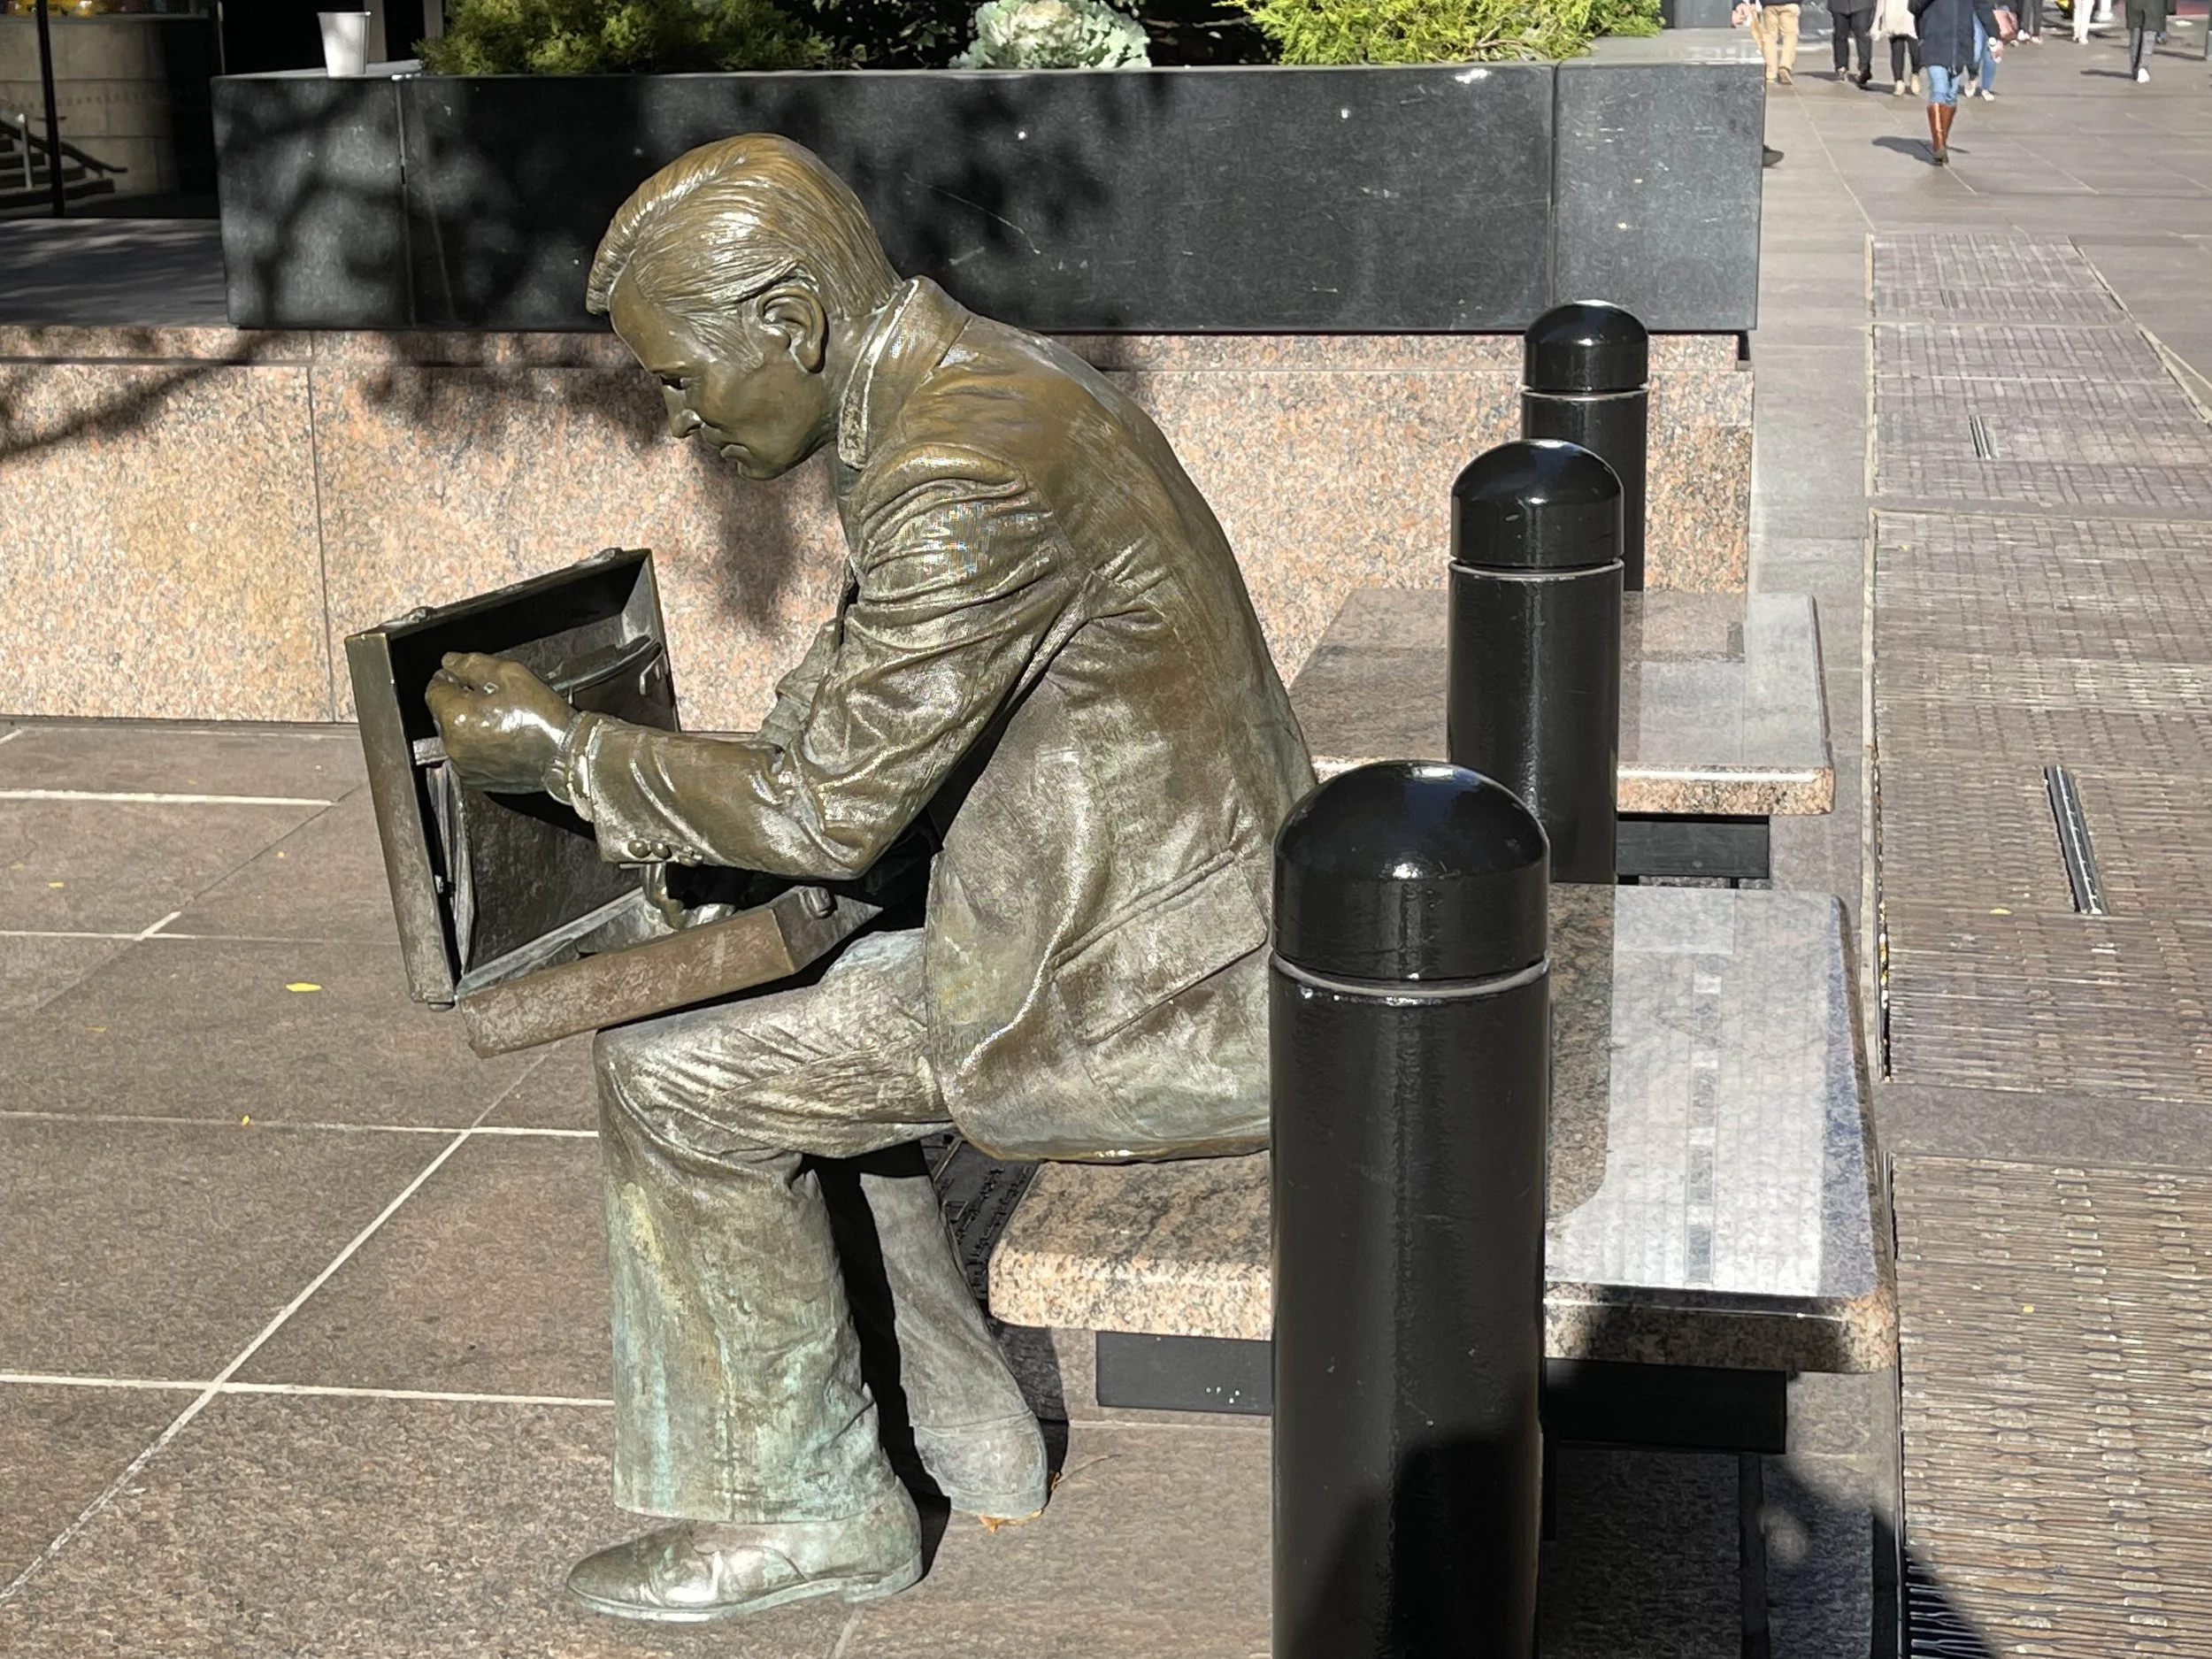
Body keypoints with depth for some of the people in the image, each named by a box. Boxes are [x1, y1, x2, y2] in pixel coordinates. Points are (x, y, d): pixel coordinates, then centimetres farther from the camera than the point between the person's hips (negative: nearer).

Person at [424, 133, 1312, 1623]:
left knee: (678, 1074, -5)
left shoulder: (963, 473, -24)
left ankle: (802, 1507, 12)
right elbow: (866, 735, 17)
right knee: (803, 1014, 22)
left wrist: (563, 749, -7)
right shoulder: (984, 386, 9)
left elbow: (834, 813, -18)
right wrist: (637, 793, 10)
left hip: (1155, 999, -10)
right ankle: (966, 1441, 28)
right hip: (1203, 928, 10)